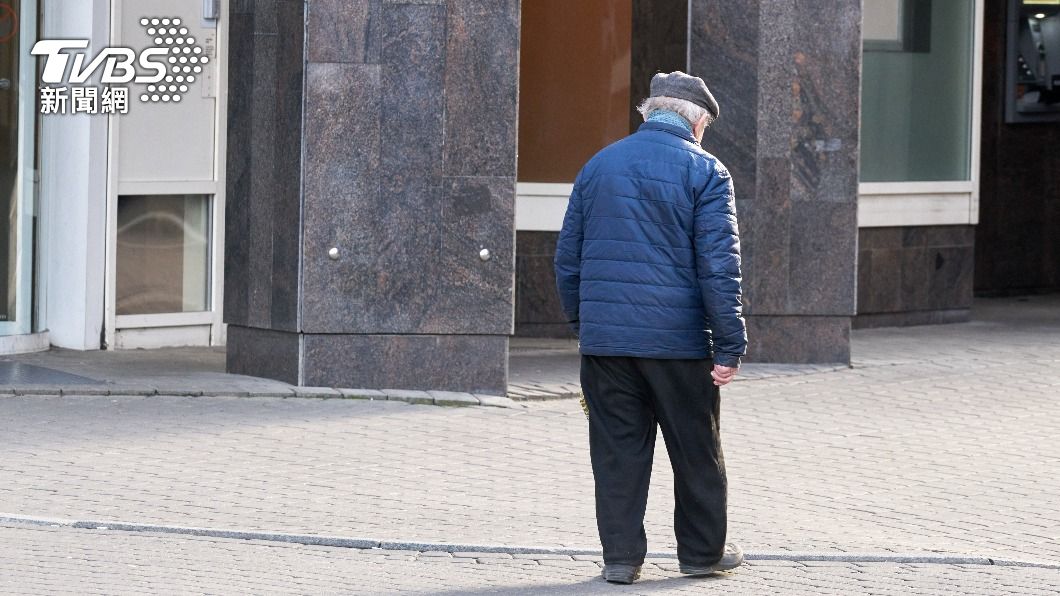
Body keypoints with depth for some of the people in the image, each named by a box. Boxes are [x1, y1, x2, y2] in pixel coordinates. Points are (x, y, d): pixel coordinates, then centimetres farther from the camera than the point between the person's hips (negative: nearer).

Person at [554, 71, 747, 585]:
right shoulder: (704, 172, -5)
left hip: (604, 336, 4)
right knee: (696, 450, 10)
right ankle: (702, 551, 19)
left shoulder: (599, 166, 10)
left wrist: (581, 321, 23)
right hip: (678, 339, -3)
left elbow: (567, 257, 13)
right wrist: (730, 344, -8)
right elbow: (719, 266, -10)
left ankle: (621, 556, 7)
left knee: (618, 451, 7)